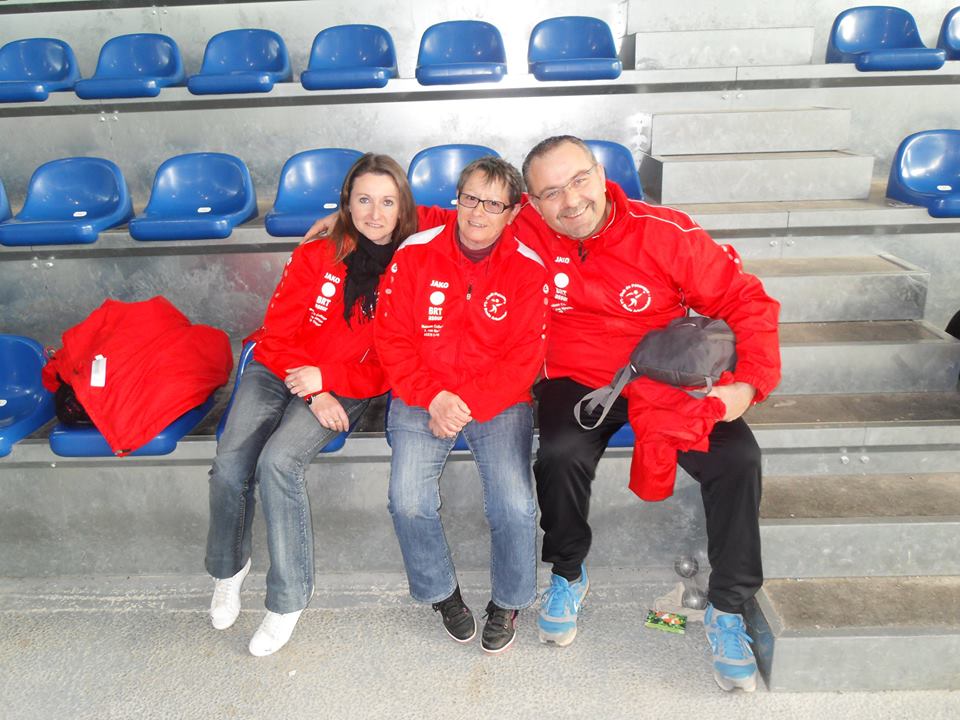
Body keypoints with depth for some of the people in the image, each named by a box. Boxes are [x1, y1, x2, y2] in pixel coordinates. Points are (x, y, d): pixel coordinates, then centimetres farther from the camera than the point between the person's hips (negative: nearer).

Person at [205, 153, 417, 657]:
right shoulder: (316, 256, -1)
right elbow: (276, 332, 0)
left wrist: (325, 379, -15)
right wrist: (310, 394, -13)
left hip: (346, 389, -2)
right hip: (277, 371, 3)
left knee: (278, 461, -28)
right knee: (230, 464, -19)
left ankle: (289, 598, -11)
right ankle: (227, 569, 12)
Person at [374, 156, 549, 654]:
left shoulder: (528, 269, -3)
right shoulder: (413, 254, -1)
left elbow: (524, 358, -6)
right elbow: (393, 339, -1)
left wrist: (466, 405, -16)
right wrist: (434, 399, -13)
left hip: (499, 401, 0)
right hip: (422, 398, 1)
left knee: (514, 505, -19)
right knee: (408, 502, -18)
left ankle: (508, 602, 13)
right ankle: (442, 593, 13)